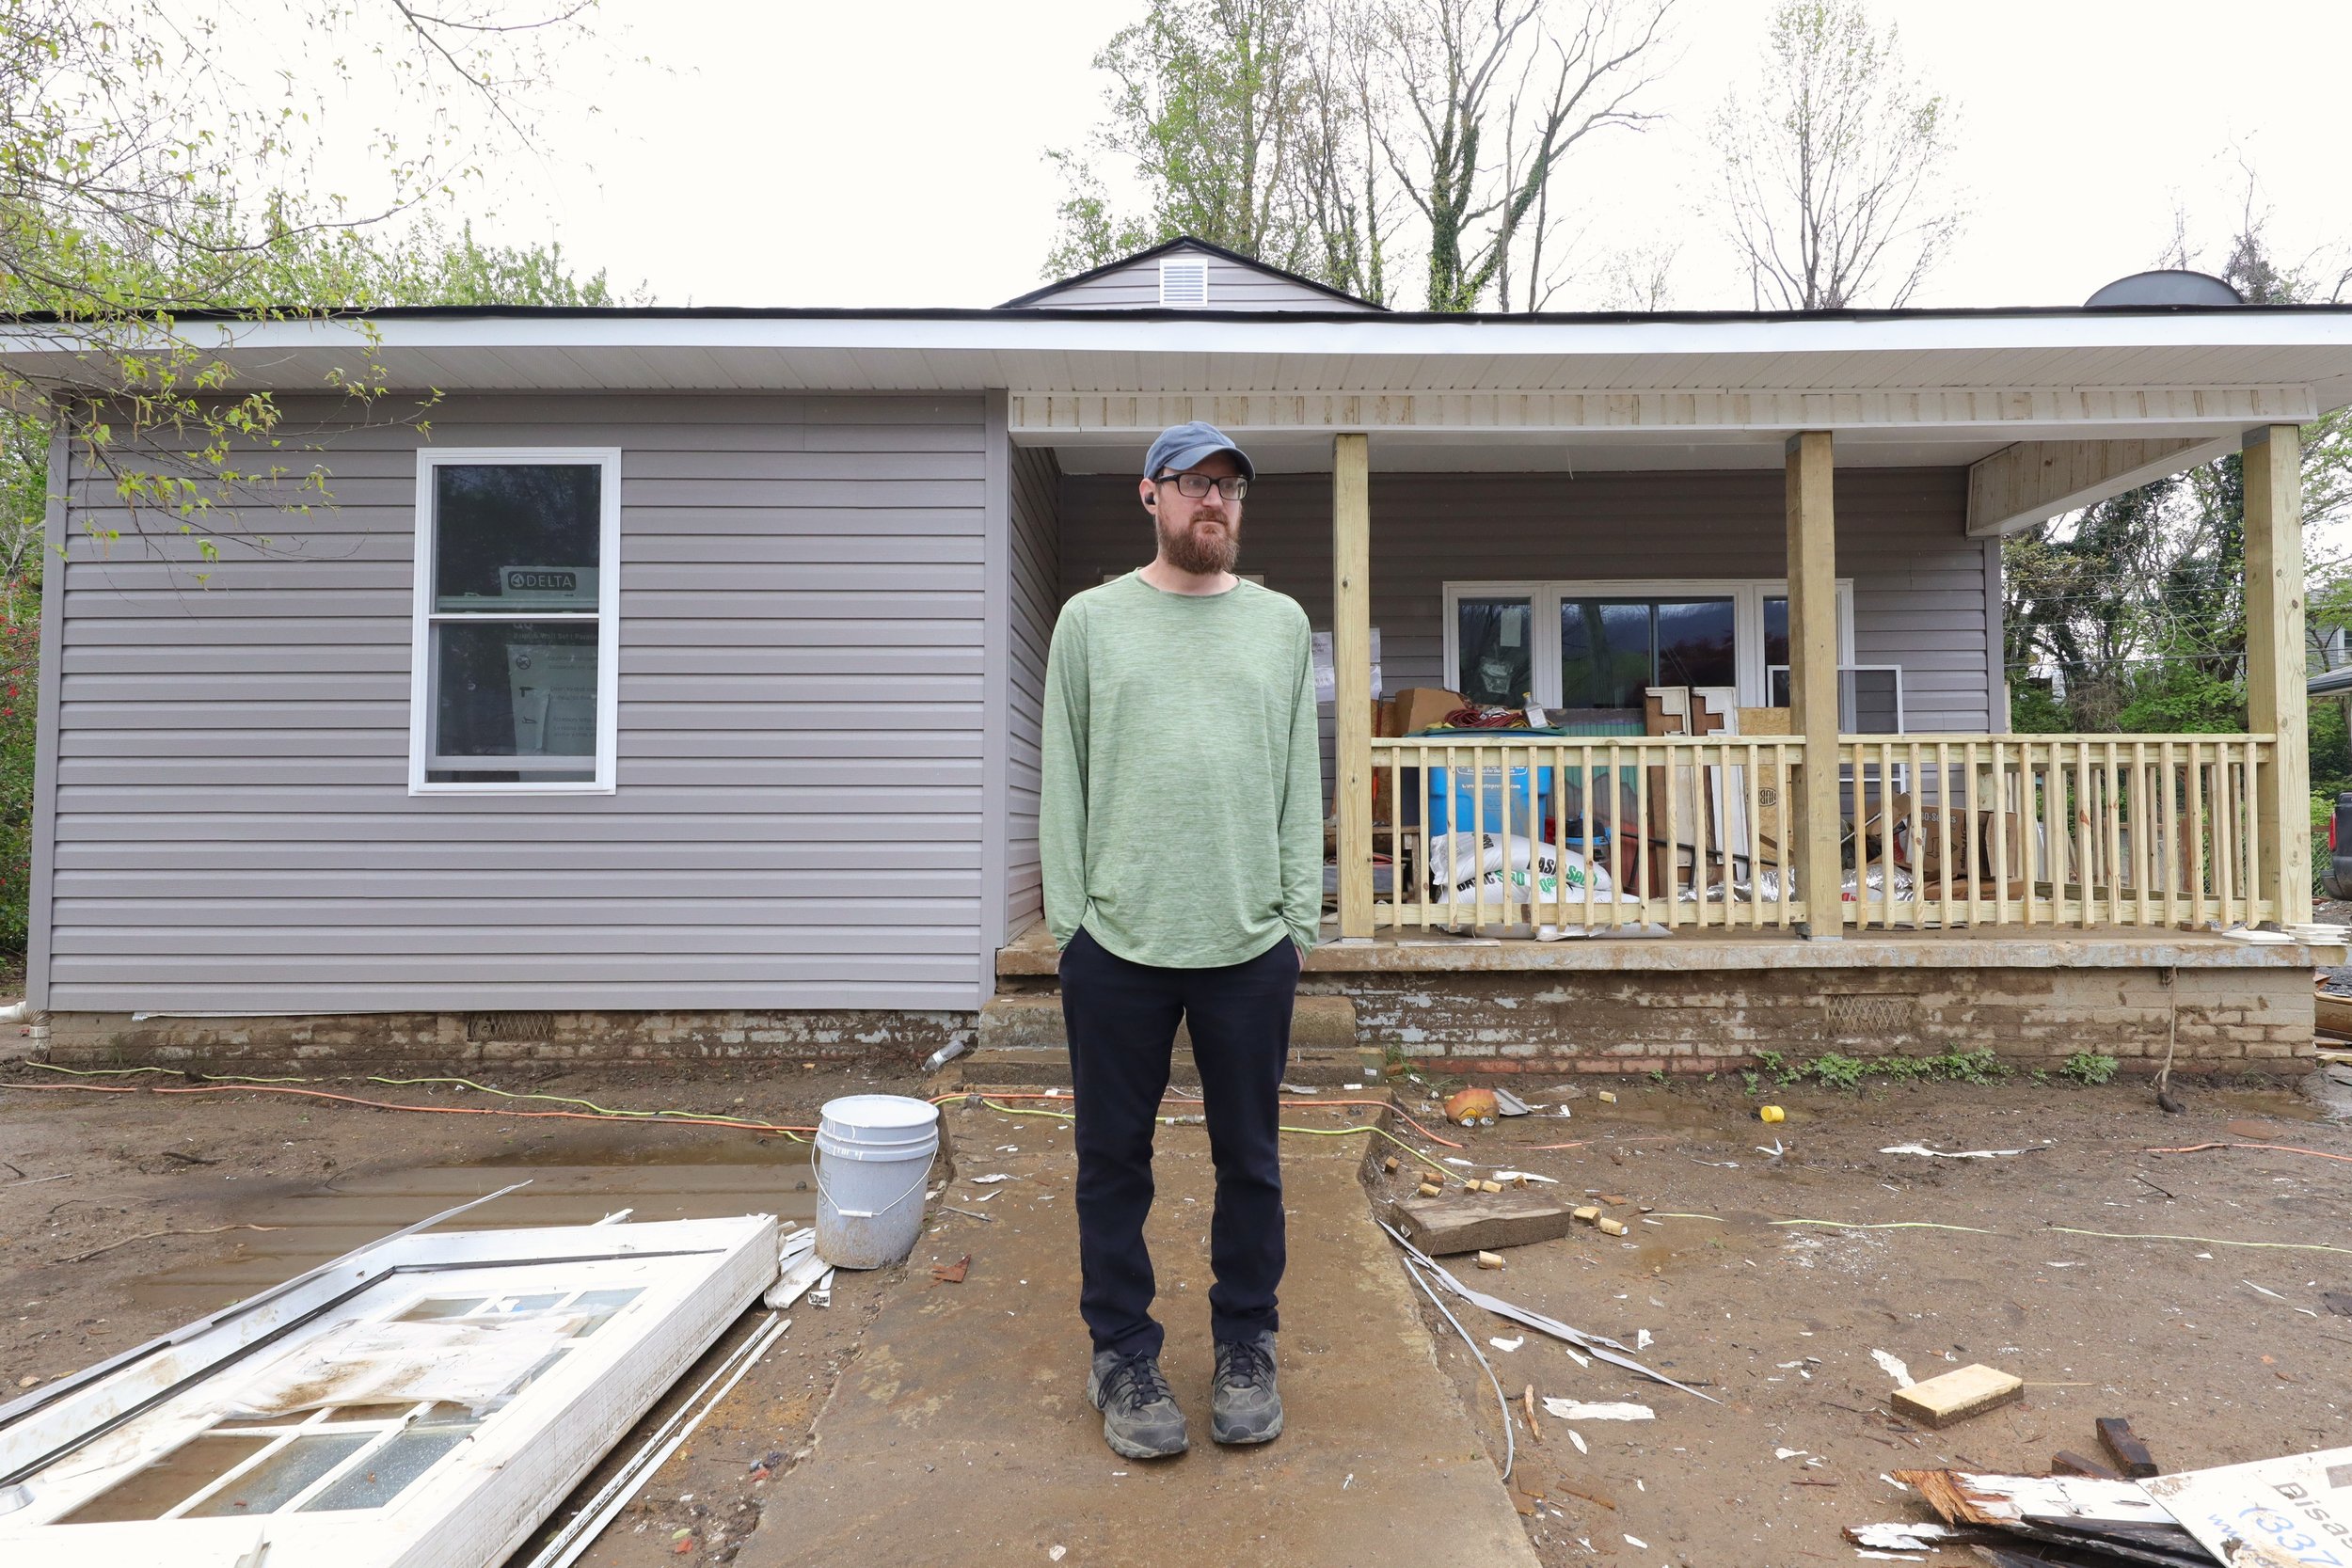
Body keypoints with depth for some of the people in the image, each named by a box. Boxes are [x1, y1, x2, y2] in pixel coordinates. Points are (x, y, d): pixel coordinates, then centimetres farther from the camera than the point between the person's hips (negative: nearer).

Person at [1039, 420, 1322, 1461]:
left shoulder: (1282, 623, 9)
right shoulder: (1091, 619, 4)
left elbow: (1300, 783, 9)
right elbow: (1063, 779, 4)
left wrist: (1298, 918, 4)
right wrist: (1067, 917, -1)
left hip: (1250, 945, 2)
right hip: (1117, 943, -1)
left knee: (1250, 1161, 13)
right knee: (1115, 1162, 10)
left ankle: (1245, 1346, 32)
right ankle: (1123, 1354, 29)